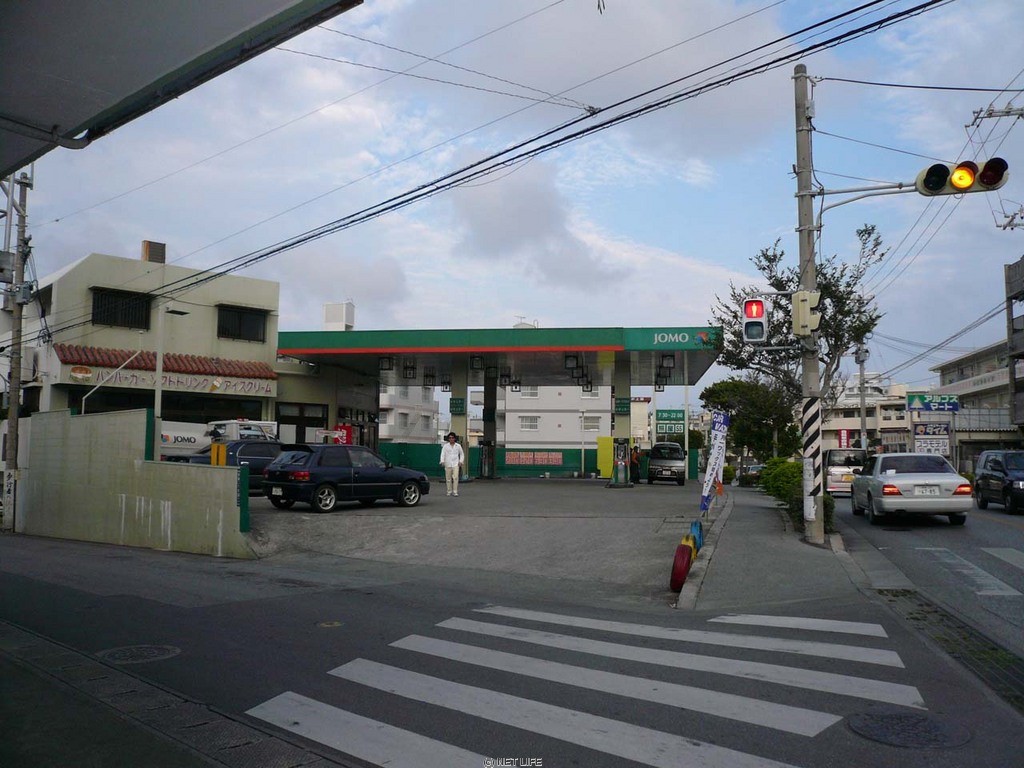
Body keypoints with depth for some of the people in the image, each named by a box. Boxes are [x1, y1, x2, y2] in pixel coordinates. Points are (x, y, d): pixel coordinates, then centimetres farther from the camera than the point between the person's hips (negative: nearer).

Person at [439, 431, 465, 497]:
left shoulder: (458, 446, 8)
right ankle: (449, 492, 15)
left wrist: (461, 461, 3)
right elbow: (443, 454, -3)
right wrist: (442, 461, -18)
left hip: (456, 464, -1)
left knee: (455, 478, -14)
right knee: (448, 479, 4)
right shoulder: (445, 446, 5)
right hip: (448, 465, 1)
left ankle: (455, 492, -12)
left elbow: (462, 454, 16)